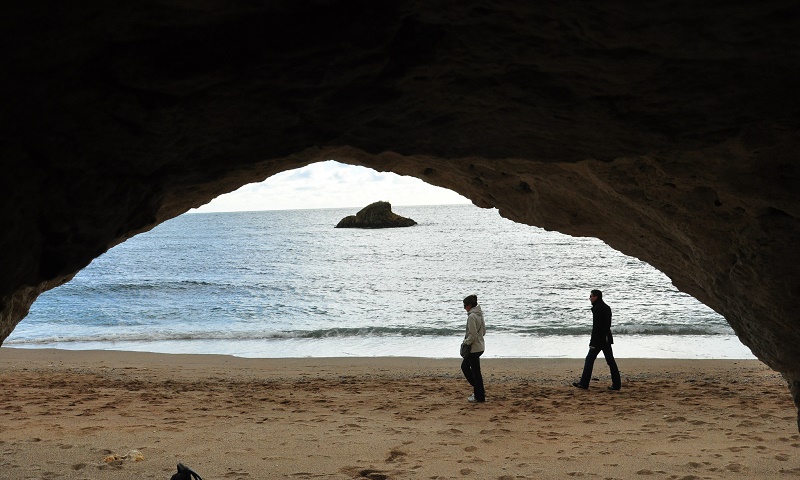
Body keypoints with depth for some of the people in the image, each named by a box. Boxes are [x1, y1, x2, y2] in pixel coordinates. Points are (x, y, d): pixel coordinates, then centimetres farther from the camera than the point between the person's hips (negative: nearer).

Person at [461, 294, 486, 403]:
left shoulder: (472, 316, -20)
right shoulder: (479, 315, 9)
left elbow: (473, 335, -25)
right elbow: (484, 331, 16)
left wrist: (466, 342, -10)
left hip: (474, 348, -10)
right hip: (480, 346, 10)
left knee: (475, 372, 1)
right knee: (465, 366, 22)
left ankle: (479, 397, 10)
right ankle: (479, 390, 24)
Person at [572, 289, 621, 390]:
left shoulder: (597, 309, -15)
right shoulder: (607, 308, 14)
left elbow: (596, 326, -19)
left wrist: (592, 342, -18)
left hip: (598, 339, -8)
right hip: (607, 339, 8)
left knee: (589, 360, 1)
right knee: (610, 360, 8)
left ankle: (584, 383, 3)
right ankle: (616, 384, 6)